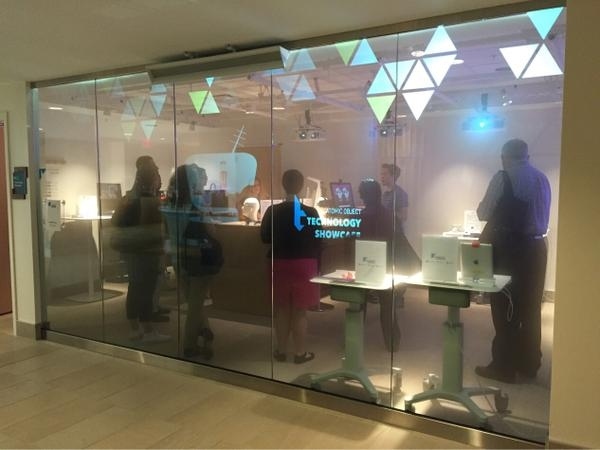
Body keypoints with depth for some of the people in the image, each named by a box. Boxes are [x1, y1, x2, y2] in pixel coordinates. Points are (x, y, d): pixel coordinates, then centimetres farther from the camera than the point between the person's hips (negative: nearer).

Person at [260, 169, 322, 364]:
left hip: (280, 264, 2)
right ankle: (300, 352, 16)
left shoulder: (273, 211, -7)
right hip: (304, 264, -2)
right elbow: (318, 241, -5)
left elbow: (265, 238, 2)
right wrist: (315, 261, 13)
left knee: (282, 309, 14)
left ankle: (281, 350, 24)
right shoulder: (310, 212, -11)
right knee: (299, 310, 7)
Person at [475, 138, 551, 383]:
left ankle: (504, 367, 8)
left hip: (509, 247, -6)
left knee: (505, 308, 1)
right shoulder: (541, 178, 11)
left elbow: (484, 213, -5)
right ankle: (529, 363, 23)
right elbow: (542, 216, 17)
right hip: (536, 246, 6)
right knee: (530, 308, 13)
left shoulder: (503, 177, -9)